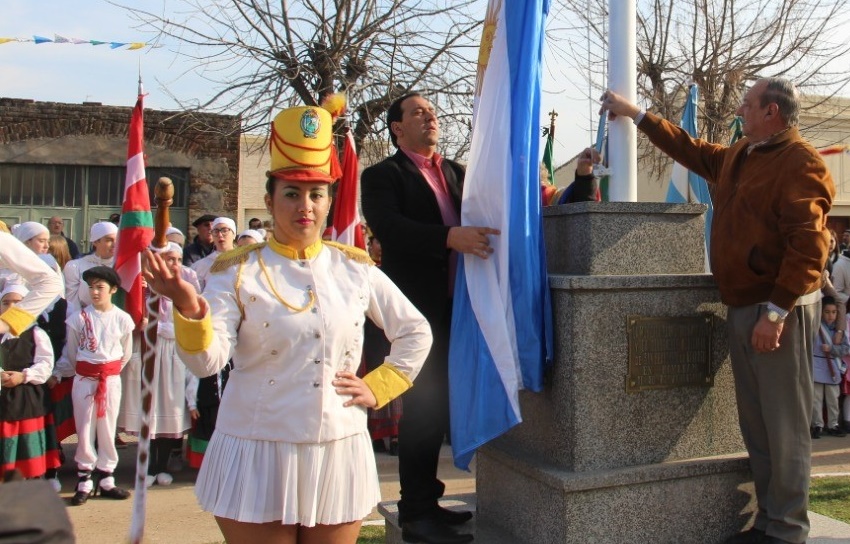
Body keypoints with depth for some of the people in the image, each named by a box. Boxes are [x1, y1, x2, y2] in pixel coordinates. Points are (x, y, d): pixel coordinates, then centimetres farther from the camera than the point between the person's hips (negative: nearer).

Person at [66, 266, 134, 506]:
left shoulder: (122, 319, -3)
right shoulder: (78, 317, -5)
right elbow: (71, 351, 7)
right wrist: (85, 369, 12)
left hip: (112, 379, 1)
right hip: (84, 380, -1)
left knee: (108, 429, 8)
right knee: (85, 429, 3)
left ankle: (106, 479, 18)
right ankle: (85, 482, 13)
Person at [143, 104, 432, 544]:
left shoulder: (355, 269, 3)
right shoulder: (238, 272, -5)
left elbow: (416, 333, 12)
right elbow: (207, 362, -15)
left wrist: (378, 388, 2)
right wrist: (189, 309, -33)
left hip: (338, 452, 3)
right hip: (259, 452, -2)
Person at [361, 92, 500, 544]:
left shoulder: (456, 173, 19)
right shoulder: (382, 176, -2)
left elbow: (482, 217, 14)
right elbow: (389, 227, -20)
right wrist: (451, 237, -33)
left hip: (457, 307, 7)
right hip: (416, 308, -6)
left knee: (437, 405, 12)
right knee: (424, 407, -5)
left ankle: (425, 503, 23)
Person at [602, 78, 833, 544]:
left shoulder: (800, 162, -11)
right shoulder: (737, 157, 17)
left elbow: (808, 245, -19)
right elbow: (688, 149, 33)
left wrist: (777, 311, -23)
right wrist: (636, 114, 33)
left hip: (780, 311, -9)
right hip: (742, 309, 9)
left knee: (785, 425, -3)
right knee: (756, 423, 11)